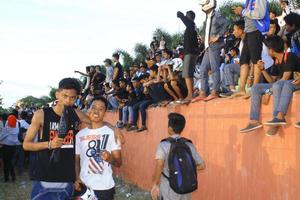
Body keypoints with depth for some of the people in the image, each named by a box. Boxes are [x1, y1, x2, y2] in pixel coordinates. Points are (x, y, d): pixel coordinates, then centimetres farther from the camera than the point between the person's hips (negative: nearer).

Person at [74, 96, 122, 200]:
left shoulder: (111, 133, -7)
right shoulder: (80, 134, 5)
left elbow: (119, 163, -6)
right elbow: (76, 160, 13)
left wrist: (109, 158, -25)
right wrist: (77, 178, -1)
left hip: (104, 187, -3)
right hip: (84, 186, 3)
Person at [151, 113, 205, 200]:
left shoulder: (164, 145, -11)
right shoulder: (190, 145, 2)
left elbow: (159, 165, -24)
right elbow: (202, 165, 4)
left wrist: (155, 185, -14)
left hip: (169, 191, -4)